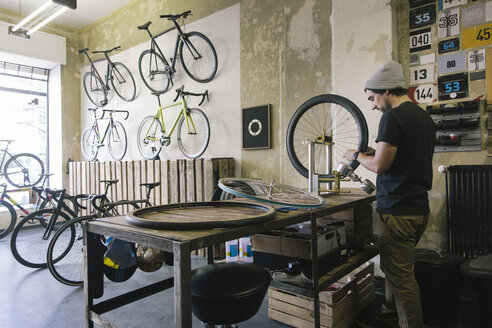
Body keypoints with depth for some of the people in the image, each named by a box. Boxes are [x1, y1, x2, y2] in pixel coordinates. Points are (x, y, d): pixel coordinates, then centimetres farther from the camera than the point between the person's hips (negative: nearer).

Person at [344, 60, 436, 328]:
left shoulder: (393, 117, -16)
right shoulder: (425, 116, 13)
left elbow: (379, 165, -20)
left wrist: (356, 155, -2)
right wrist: (378, 152, 16)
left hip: (398, 211, -10)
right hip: (419, 208, 10)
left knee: (401, 276, 2)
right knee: (393, 267, 21)